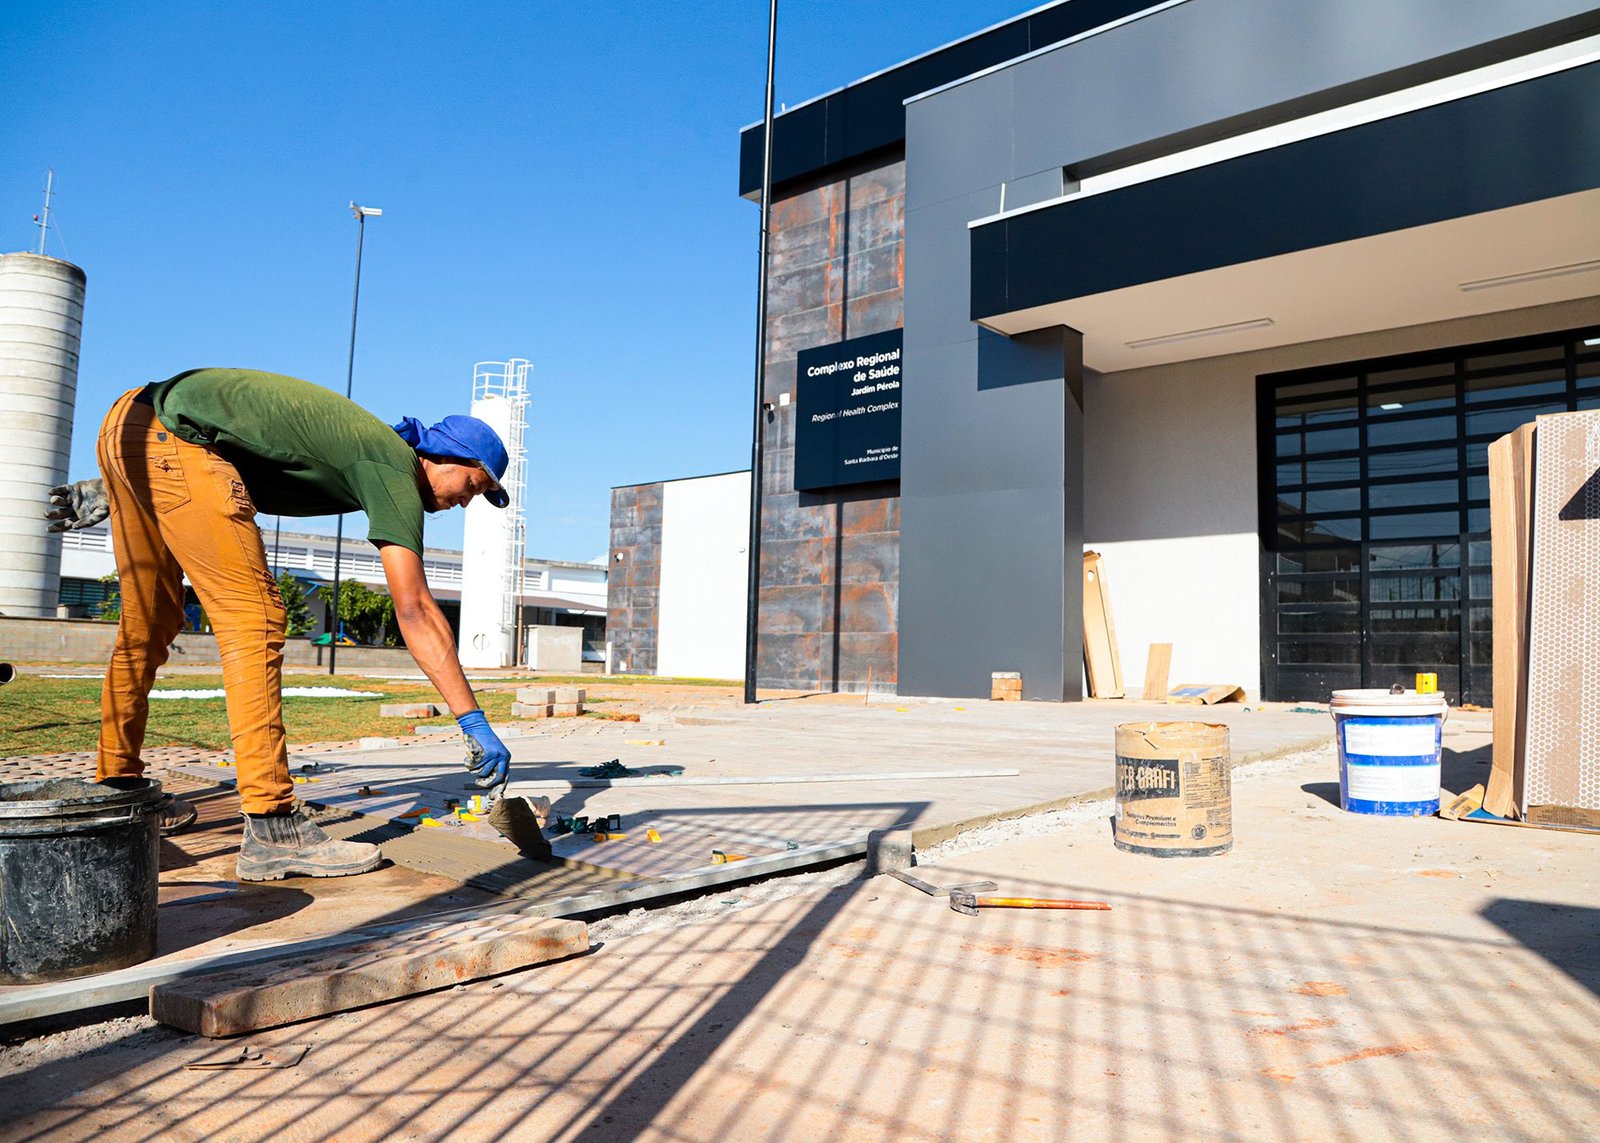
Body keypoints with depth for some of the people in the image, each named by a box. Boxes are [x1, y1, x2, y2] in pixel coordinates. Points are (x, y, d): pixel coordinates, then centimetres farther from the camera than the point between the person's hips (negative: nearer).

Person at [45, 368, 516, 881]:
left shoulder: (362, 445, 18)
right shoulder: (393, 468, -8)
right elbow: (413, 609, -14)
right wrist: (474, 721, -13)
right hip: (172, 440, -10)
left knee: (147, 625, 18)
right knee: (253, 617, -12)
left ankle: (117, 788, 31)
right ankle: (272, 829, -15)